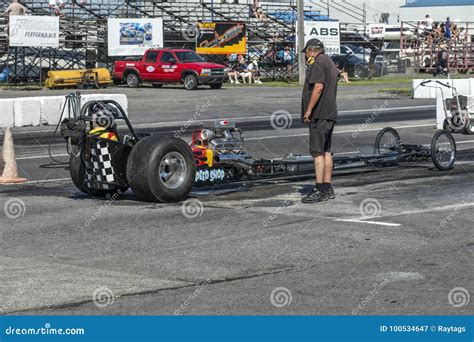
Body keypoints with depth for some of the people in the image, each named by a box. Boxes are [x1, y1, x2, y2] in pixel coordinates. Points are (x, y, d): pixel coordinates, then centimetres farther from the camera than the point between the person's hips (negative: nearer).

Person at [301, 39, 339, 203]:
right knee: (326, 151, 11)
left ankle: (320, 190, -15)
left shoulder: (318, 63, -10)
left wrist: (309, 110, -20)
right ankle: (328, 189, 12)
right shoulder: (330, 63, 21)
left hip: (319, 114, -10)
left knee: (317, 151, -11)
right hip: (330, 113, 10)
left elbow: (318, 87, -21)